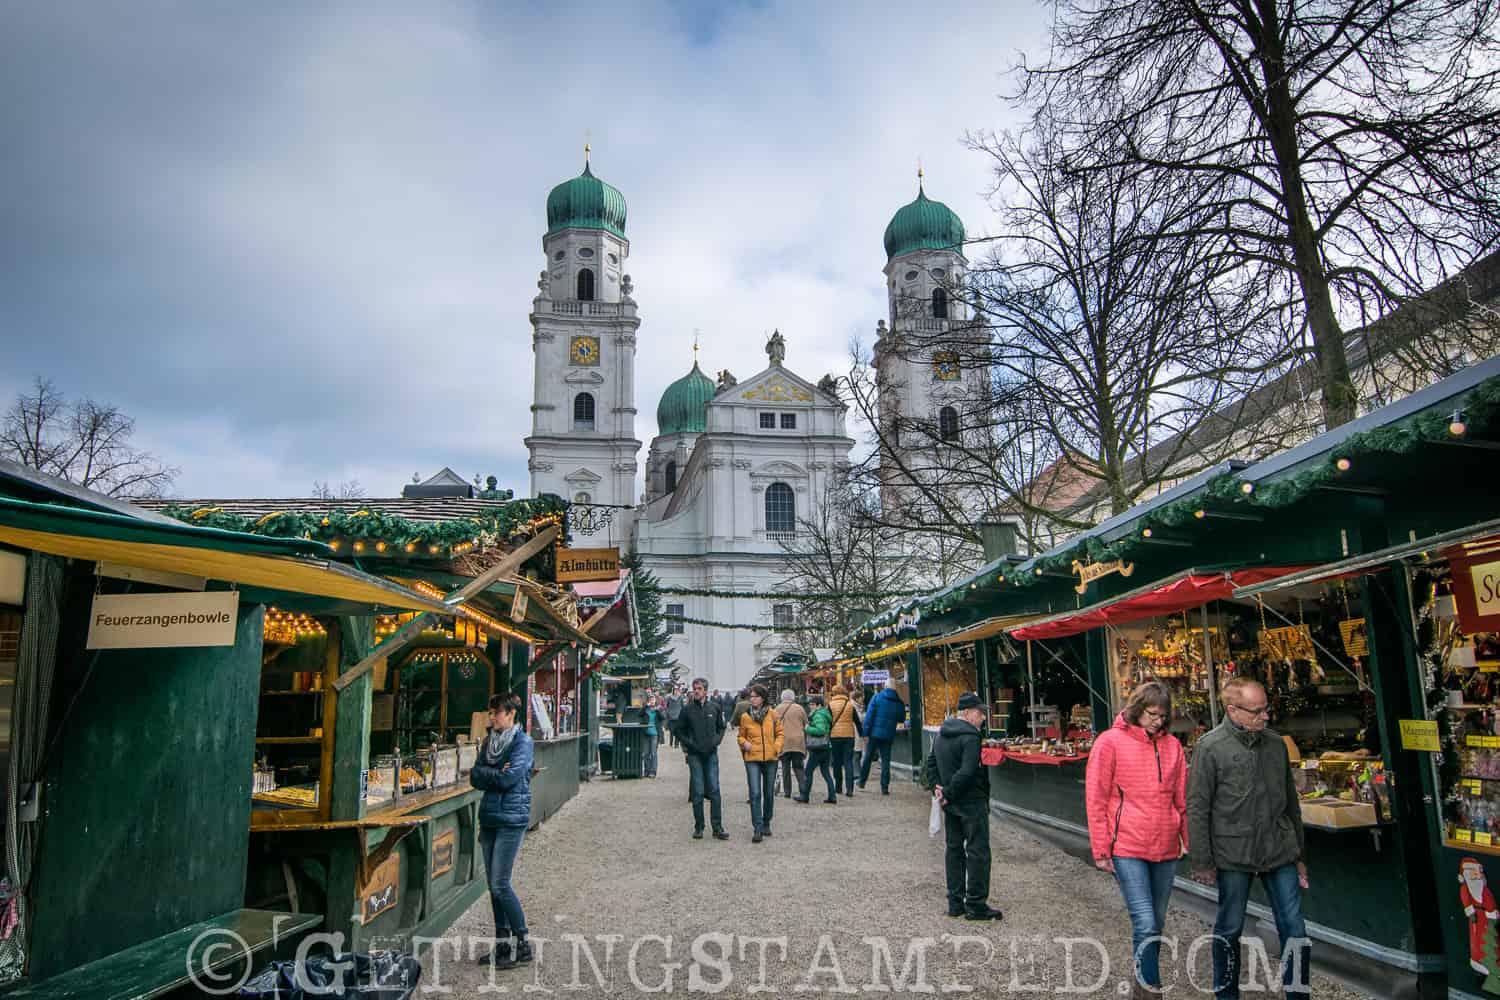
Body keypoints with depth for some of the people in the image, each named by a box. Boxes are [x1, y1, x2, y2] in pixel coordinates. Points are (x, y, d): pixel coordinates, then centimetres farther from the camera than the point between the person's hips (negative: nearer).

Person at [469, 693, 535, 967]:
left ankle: (522, 945, 4)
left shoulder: (523, 743, -8)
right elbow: (475, 779, 6)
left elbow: (509, 778, -19)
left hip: (512, 819, -7)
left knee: (500, 884, -8)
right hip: (489, 817, 7)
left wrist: (479, 773, -5)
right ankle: (502, 943, 21)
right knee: (494, 885, 10)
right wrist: (496, 775, -10)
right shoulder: (489, 741, 12)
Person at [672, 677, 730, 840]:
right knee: (698, 792, 1)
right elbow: (679, 731, 7)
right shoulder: (687, 709, 0)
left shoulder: (715, 707, 4)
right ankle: (698, 827, 11)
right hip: (695, 755, -1)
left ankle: (717, 828, 2)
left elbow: (722, 727, 16)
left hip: (711, 754, 1)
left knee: (714, 790, -2)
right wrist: (688, 745, -6)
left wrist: (717, 740, -1)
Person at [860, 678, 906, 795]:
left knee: (868, 757, 13)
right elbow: (902, 719, 14)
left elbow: (869, 716, -9)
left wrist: (866, 733, -7)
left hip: (875, 733, -1)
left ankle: (862, 781, 23)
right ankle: (884, 788, 4)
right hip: (889, 735, 1)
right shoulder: (899, 702, 1)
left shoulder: (877, 697, -6)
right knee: (886, 761, 7)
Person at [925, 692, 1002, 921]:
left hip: (951, 803, 9)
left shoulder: (941, 733, 10)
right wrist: (948, 793, -17)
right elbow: (967, 772, -25)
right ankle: (976, 904, 3)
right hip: (972, 802, -8)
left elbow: (931, 763, 15)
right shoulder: (970, 736, -18)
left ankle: (955, 903, 19)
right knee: (978, 851, 0)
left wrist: (938, 788, 7)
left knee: (954, 849, 14)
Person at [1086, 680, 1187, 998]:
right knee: (1146, 925, -10)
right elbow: (1096, 801, -5)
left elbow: (1183, 799, 12)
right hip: (1127, 848, -5)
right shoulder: (1110, 742, -6)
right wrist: (1101, 851, -6)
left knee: (1155, 923, 15)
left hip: (1166, 849, 5)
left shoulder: (1172, 746, 6)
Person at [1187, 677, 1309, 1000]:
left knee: (1294, 928, 6)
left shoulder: (1275, 743, 6)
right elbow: (1197, 809, -9)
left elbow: (1290, 802, 15)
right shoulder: (1210, 748, -10)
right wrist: (1202, 862, -10)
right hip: (1233, 857, -4)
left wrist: (1298, 854, 16)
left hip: (1280, 854, 4)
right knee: (1229, 930, 10)